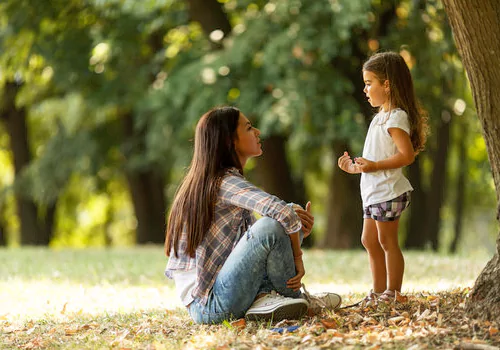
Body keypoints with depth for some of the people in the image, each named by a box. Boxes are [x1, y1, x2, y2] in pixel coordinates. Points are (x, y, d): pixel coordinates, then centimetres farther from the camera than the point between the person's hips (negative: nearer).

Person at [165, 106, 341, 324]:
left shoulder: (210, 182, 16)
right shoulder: (226, 182, -13)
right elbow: (282, 212, -30)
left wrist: (297, 230, -4)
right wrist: (297, 257, -14)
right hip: (208, 305, -10)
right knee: (271, 225, -25)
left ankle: (265, 297, -6)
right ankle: (295, 297, -1)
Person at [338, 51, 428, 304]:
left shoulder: (396, 117, -15)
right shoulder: (381, 117, 17)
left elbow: (407, 155, -24)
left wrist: (374, 165, -26)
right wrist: (355, 167, 15)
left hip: (388, 192, -11)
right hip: (373, 193, 11)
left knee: (387, 240, -5)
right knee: (370, 240, 14)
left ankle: (393, 292, 1)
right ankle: (379, 291, 21)